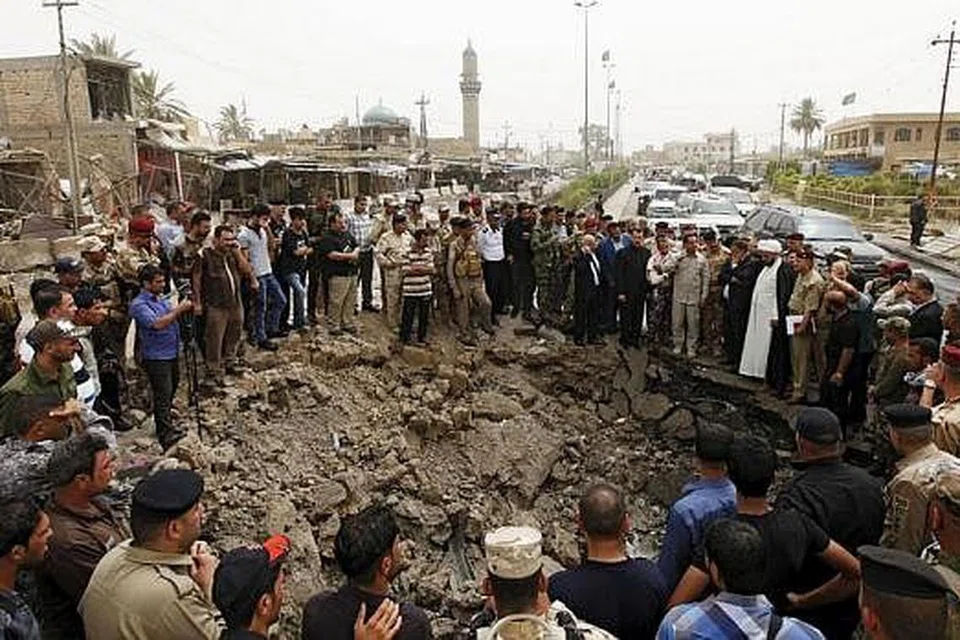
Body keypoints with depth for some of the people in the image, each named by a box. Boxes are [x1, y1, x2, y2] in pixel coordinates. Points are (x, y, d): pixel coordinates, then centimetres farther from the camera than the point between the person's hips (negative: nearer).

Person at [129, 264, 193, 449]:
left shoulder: (161, 298, 11)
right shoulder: (139, 304, -16)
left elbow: (174, 317, 20)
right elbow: (157, 323, -29)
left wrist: (183, 308, 2)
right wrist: (179, 310, -26)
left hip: (172, 353, 9)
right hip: (156, 356, -9)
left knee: (171, 390, 22)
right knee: (163, 394, -10)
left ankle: (165, 423, 41)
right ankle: (167, 435, -9)